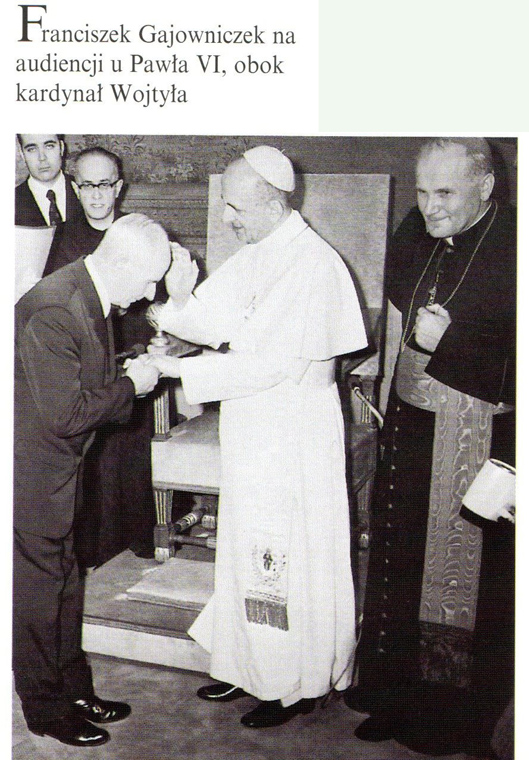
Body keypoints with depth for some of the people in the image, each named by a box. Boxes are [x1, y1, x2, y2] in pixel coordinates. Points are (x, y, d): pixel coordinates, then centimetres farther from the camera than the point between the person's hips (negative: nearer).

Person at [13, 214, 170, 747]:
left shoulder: (92, 301, 4)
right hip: (30, 469, -9)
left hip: (58, 468, 10)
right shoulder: (53, 309, -27)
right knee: (37, 588, 5)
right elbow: (64, 414, -28)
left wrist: (135, 375, -3)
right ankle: (46, 710, 23)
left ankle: (74, 690, 34)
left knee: (63, 581, 19)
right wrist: (130, 384, -18)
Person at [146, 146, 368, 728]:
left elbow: (272, 363, -24)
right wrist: (181, 298, -12)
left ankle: (297, 686, 24)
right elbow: (214, 324, 9)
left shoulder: (314, 266, -19)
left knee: (291, 562, 5)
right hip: (249, 435, 8)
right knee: (247, 554, 18)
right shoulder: (253, 258, 7)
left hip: (295, 442, -8)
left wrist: (180, 370, -21)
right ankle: (250, 667, 36)